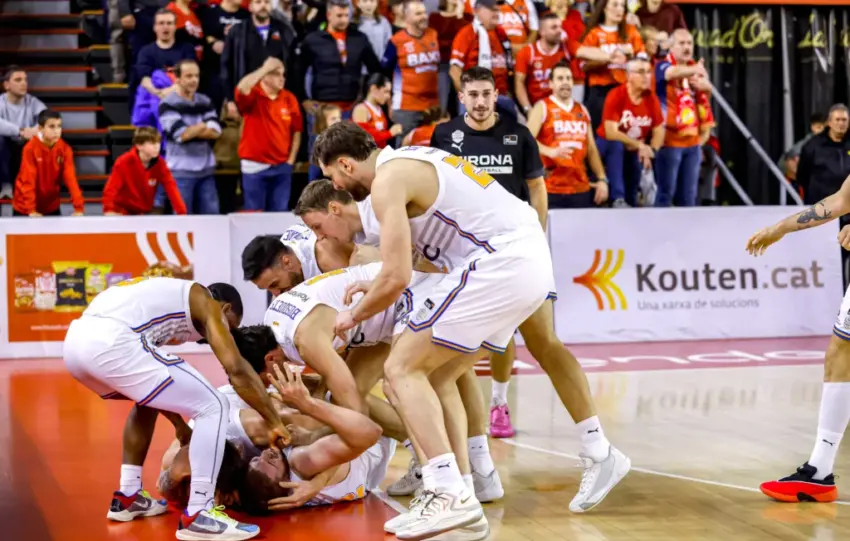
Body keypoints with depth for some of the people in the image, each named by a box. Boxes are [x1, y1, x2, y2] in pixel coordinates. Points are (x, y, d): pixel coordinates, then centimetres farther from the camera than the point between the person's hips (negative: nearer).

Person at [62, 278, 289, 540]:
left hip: (75, 340, 9)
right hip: (109, 343, -9)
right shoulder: (206, 303, 14)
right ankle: (197, 516, -1)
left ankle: (128, 496, 35)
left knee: (149, 399, 36)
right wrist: (275, 423, 9)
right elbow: (236, 369, 1)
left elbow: (154, 383, 44)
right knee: (213, 407, 1)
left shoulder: (169, 296, 37)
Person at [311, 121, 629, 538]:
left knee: (403, 368, -6)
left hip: (501, 264, -10)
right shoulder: (409, 162, 21)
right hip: (532, 262, 10)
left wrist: (354, 315, 5)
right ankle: (457, 496, 12)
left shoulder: (388, 179, -8)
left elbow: (396, 278, -12)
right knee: (438, 376, 16)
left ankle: (449, 494, -15)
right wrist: (376, 288, 31)